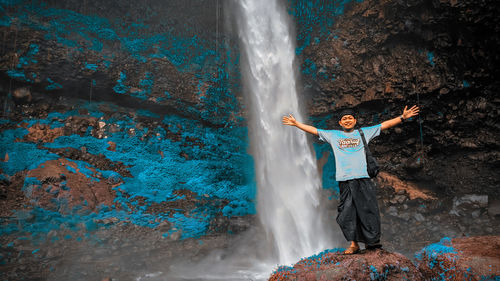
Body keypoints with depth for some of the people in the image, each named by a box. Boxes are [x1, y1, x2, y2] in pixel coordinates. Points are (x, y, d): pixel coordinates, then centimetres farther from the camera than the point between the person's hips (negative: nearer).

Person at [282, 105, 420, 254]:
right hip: (344, 179, 1)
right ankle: (353, 244, 9)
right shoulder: (333, 135, 18)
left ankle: (371, 241, 7)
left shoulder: (364, 133, 17)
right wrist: (296, 123, 20)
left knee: (368, 209, -5)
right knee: (347, 212, 0)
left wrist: (402, 117, 11)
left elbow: (385, 125, 16)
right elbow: (313, 130, 21)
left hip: (362, 177, -1)